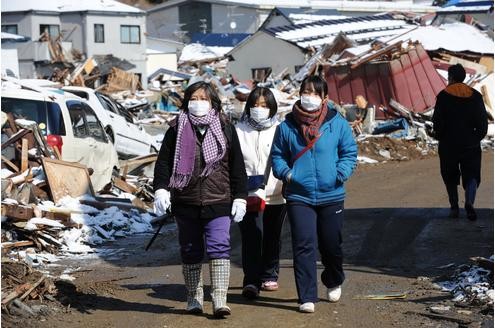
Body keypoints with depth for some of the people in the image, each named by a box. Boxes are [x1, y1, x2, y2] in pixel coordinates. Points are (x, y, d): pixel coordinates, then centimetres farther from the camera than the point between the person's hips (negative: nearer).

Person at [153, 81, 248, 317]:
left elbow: (237, 166, 8)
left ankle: (220, 300, -14)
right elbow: (163, 162, 4)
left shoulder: (226, 129, 6)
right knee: (190, 251, 10)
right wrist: (161, 189, -11)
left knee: (219, 248, -13)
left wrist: (240, 198, 4)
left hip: (218, 202, -1)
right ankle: (194, 299, 22)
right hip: (185, 203, 1)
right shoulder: (177, 130, 5)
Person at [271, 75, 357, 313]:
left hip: (331, 196, 1)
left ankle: (333, 282, 41)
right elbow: (277, 155, 11)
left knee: (331, 245, 13)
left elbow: (349, 153, 7)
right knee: (303, 246, -7)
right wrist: (285, 172, -8)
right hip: (298, 197, -1)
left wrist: (341, 174, -10)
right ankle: (307, 297, -1)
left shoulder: (338, 123, 0)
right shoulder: (287, 126, 2)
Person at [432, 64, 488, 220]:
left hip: (449, 144, -1)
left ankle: (454, 207, 13)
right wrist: (477, 137, 14)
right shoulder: (475, 95, 2)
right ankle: (469, 202, -21)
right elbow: (483, 121, 2)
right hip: (470, 144, 1)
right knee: (471, 175, 3)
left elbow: (438, 120, -8)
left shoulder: (443, 96, -6)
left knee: (450, 177, 12)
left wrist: (439, 136, 8)